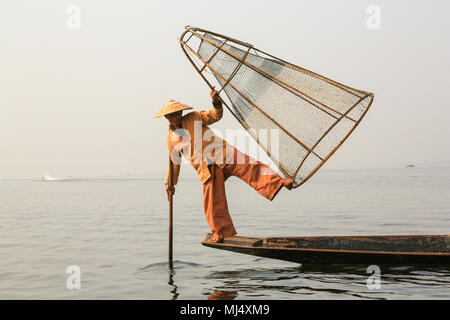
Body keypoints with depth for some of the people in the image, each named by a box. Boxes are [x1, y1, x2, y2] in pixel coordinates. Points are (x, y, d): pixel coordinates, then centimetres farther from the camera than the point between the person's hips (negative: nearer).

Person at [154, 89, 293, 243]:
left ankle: (281, 182, -29)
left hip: (222, 156, -2)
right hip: (207, 171, 2)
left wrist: (216, 102, -17)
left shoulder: (193, 117, 7)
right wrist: (170, 183, 24)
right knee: (213, 202, -3)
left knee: (250, 167, -21)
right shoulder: (171, 138, 11)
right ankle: (220, 232, 11)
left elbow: (215, 116, 3)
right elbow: (174, 162, 22)